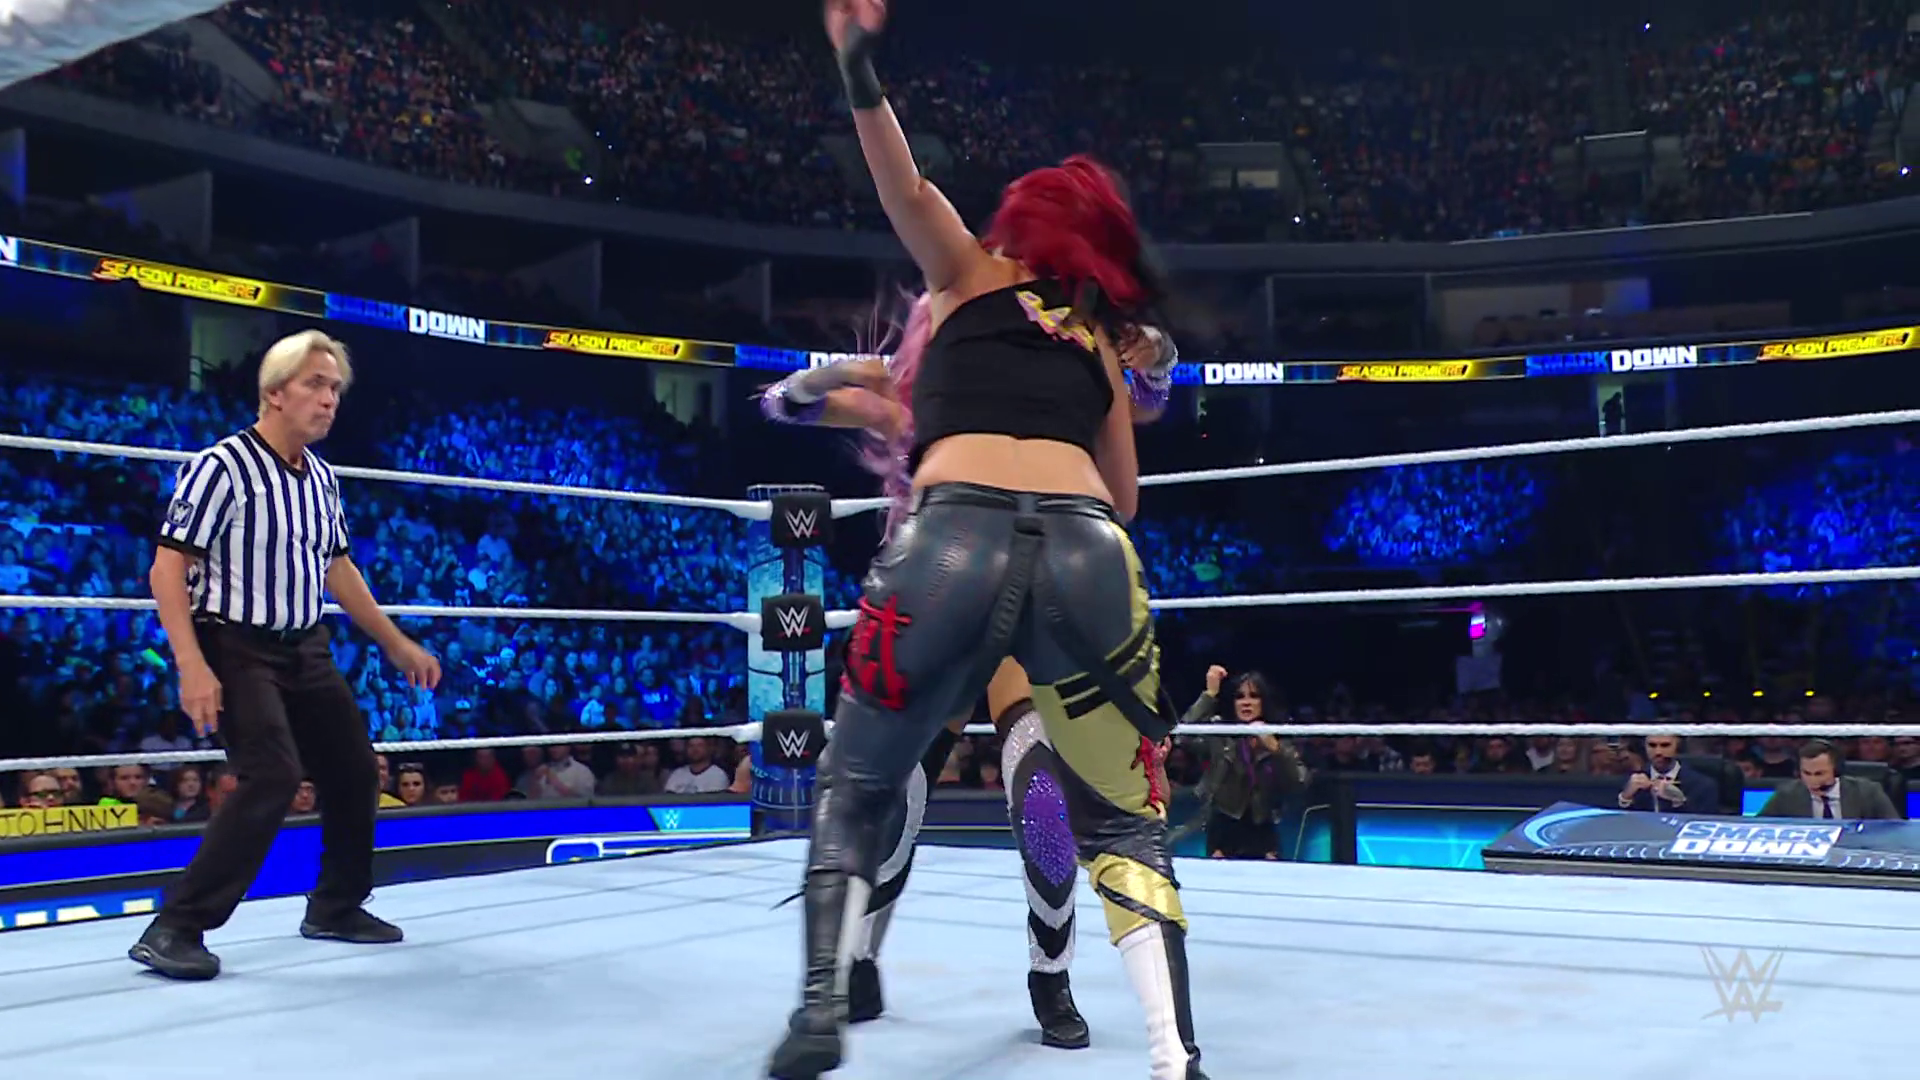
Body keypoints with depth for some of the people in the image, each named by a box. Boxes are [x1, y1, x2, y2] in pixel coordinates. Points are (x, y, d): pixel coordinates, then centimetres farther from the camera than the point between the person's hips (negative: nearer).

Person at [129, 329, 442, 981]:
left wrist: (396, 643, 21)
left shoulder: (321, 479, 7)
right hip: (237, 650, -8)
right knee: (274, 777, -22)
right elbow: (166, 571, -17)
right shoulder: (223, 467, -15)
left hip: (305, 651, 8)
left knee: (355, 773, 10)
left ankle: (336, 908, 31)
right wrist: (193, 668, -27)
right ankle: (175, 929, -12)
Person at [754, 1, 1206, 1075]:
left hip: (954, 538, -2)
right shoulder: (1103, 342, 30)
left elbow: (910, 192, 5)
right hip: (1090, 554, 2)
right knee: (1126, 824, 16)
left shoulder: (970, 275, 23)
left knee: (855, 790, 18)